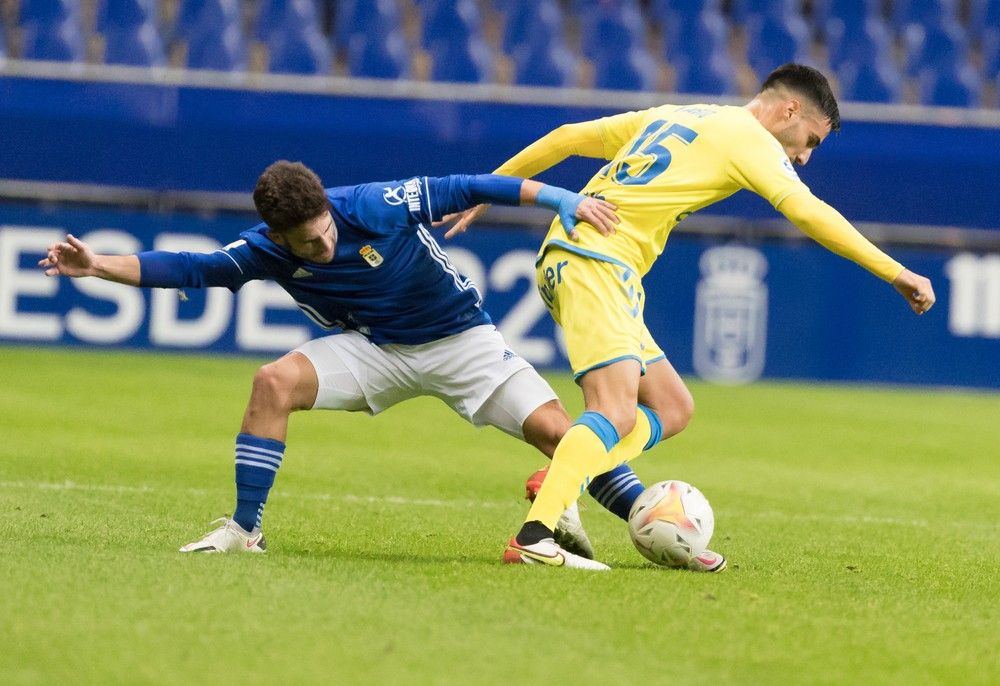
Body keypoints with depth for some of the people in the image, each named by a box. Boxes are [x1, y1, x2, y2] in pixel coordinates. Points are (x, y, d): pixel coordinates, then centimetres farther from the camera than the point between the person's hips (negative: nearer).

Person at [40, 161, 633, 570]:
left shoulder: (377, 206, -26)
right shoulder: (268, 252, -17)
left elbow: (465, 189, -18)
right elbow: (190, 269, -12)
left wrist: (560, 198, -18)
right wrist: (96, 265, -22)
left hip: (462, 339, -2)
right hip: (377, 349, 2)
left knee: (555, 431, -16)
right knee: (274, 382, -23)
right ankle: (244, 531, -14)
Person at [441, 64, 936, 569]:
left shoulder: (672, 116, 25)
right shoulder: (747, 137, 1)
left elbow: (565, 138, 26)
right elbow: (807, 212, -12)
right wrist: (895, 273, -11)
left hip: (566, 257, 9)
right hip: (596, 260, -9)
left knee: (671, 408, 10)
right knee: (616, 414, -23)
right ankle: (533, 538, -37)